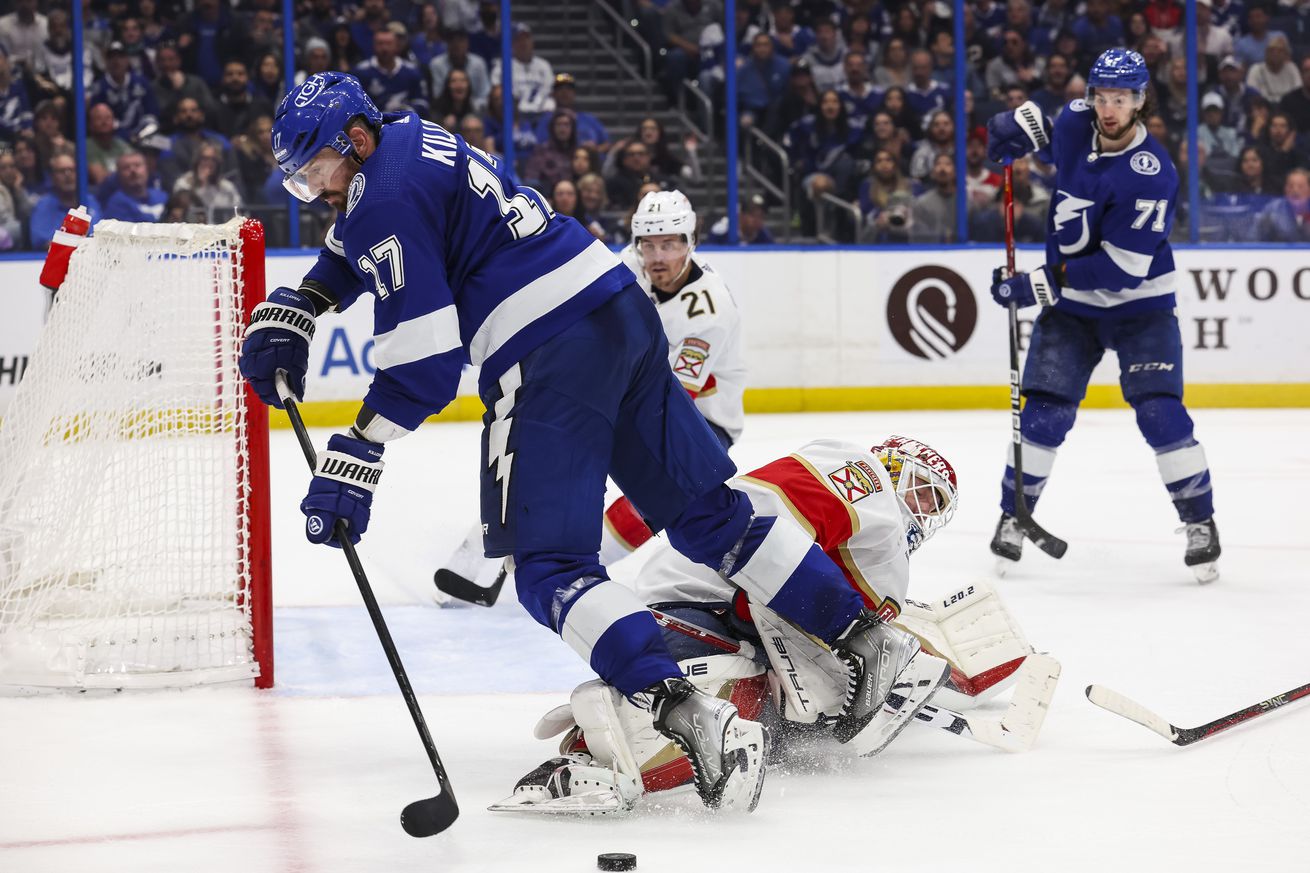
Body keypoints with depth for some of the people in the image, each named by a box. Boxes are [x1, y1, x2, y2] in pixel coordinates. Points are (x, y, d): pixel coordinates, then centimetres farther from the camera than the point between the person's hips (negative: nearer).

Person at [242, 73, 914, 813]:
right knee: (706, 510, 16)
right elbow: (357, 247, 37)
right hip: (622, 309, 10)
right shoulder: (404, 138, 17)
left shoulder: (386, 193, -10)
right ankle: (865, 636, 16)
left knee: (549, 566, -10)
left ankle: (686, 717, -27)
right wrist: (290, 313, 25)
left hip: (555, 354, -10)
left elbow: (425, 360, -15)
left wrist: (353, 462, -12)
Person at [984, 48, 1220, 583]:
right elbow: (1038, 128, 20)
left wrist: (1041, 285, -28)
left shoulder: (1152, 174, -25)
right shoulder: (1074, 124, -8)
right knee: (1044, 412, -4)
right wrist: (1014, 129, -4)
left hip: (1139, 303, -4)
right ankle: (1013, 515, 11)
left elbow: (1121, 267, -28)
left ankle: (1200, 523, 0)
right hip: (1070, 302, 4)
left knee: (1159, 412, -13)